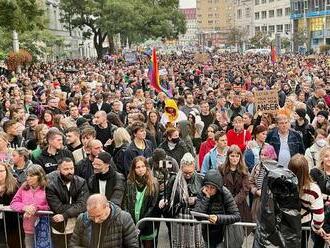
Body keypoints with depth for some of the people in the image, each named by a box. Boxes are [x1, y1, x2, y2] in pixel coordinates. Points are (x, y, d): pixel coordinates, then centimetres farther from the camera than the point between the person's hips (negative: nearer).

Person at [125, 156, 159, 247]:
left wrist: (141, 226, -11)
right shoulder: (129, 183, 3)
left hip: (147, 227, -1)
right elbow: (126, 205, 2)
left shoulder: (153, 184, -2)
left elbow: (153, 206, -6)